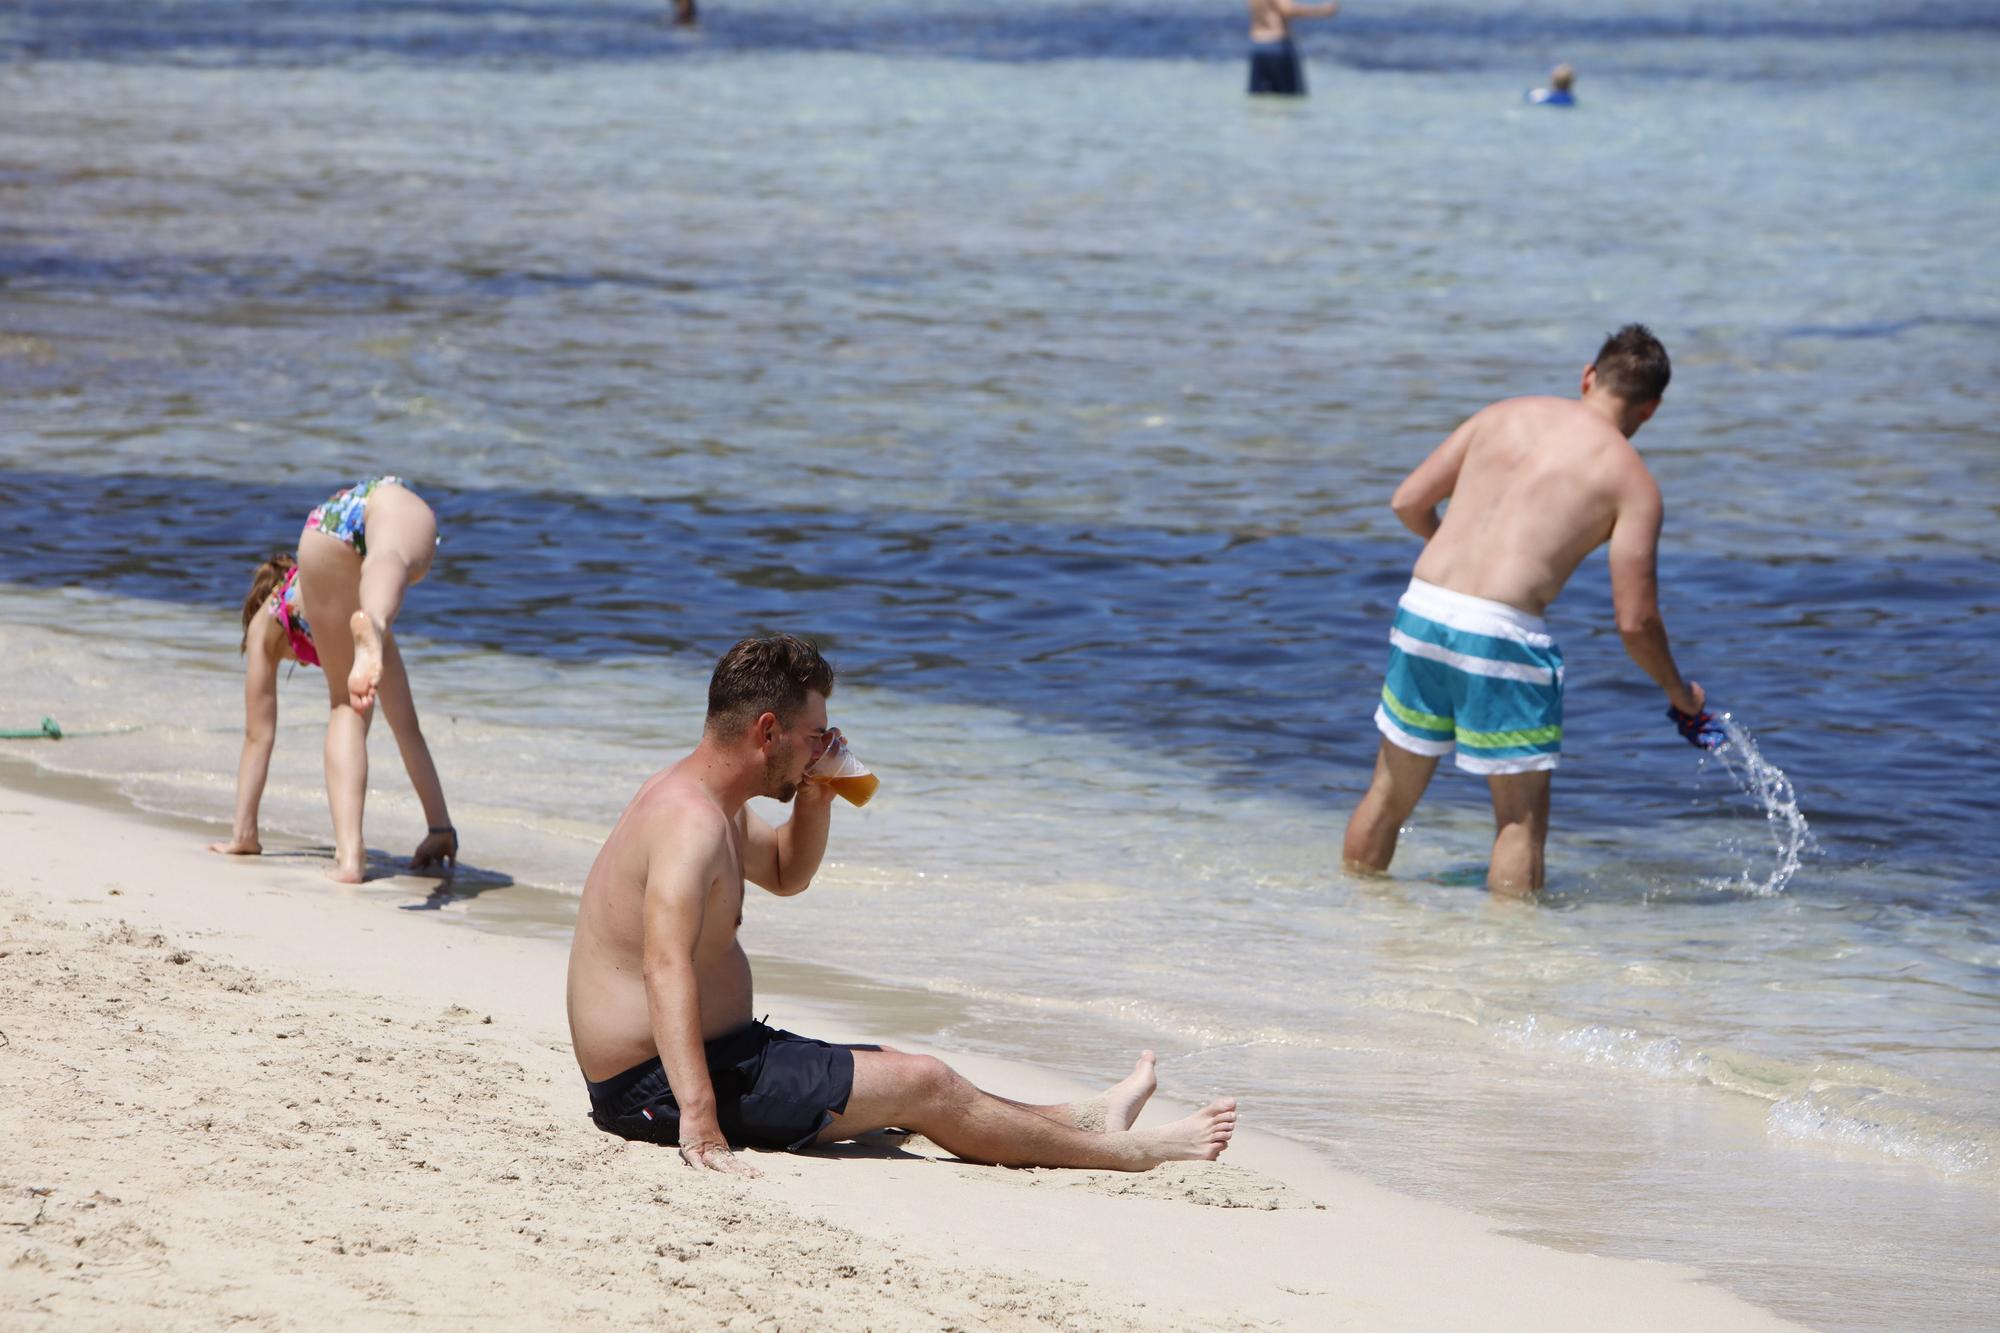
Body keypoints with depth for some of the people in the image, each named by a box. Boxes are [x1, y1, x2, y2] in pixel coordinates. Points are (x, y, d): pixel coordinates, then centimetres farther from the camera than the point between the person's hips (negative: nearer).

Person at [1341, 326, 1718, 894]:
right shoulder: (1632, 480, 3)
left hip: (1421, 608, 5)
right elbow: (1635, 621, -2)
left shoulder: (1504, 414, 15)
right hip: (1502, 633, -5)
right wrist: (1681, 696, 15)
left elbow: (1408, 501, 15)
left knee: (1390, 795, 21)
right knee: (1522, 818, 8)